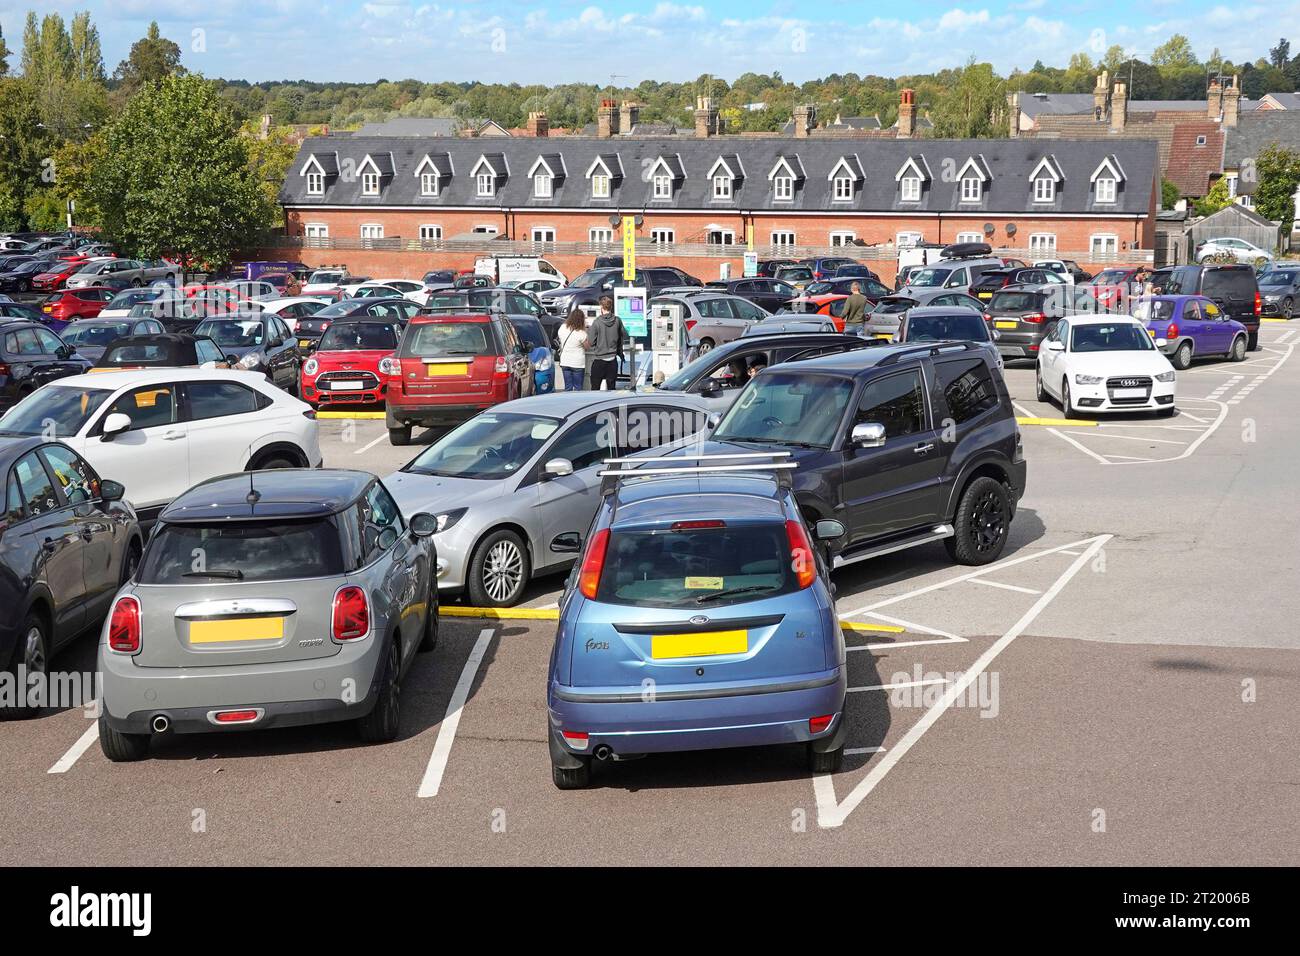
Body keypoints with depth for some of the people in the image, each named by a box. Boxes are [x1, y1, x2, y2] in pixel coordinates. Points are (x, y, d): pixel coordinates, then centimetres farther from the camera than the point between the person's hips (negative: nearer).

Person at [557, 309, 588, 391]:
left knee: (568, 387, 11)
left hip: (564, 362, 5)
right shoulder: (581, 333, -19)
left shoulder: (562, 328, -3)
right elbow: (587, 347, -7)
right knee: (578, 388, 4)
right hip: (578, 363, -5)